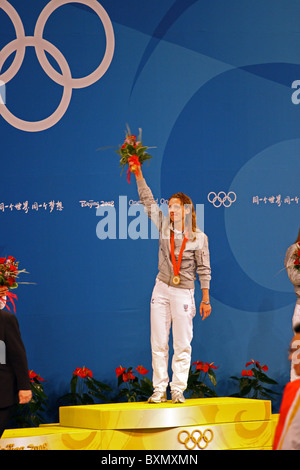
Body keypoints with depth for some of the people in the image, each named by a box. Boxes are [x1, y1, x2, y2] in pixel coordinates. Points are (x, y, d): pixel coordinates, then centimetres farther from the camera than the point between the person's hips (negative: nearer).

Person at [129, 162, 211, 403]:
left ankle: (178, 390, 6)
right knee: (158, 343, 3)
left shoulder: (199, 237, -4)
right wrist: (139, 174, -3)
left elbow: (204, 269, -2)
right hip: (161, 289, 3)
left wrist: (205, 299, -3)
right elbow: (148, 200, 3)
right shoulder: (164, 227, 4)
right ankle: (159, 390, 7)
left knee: (182, 345, 0)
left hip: (183, 293, -3)